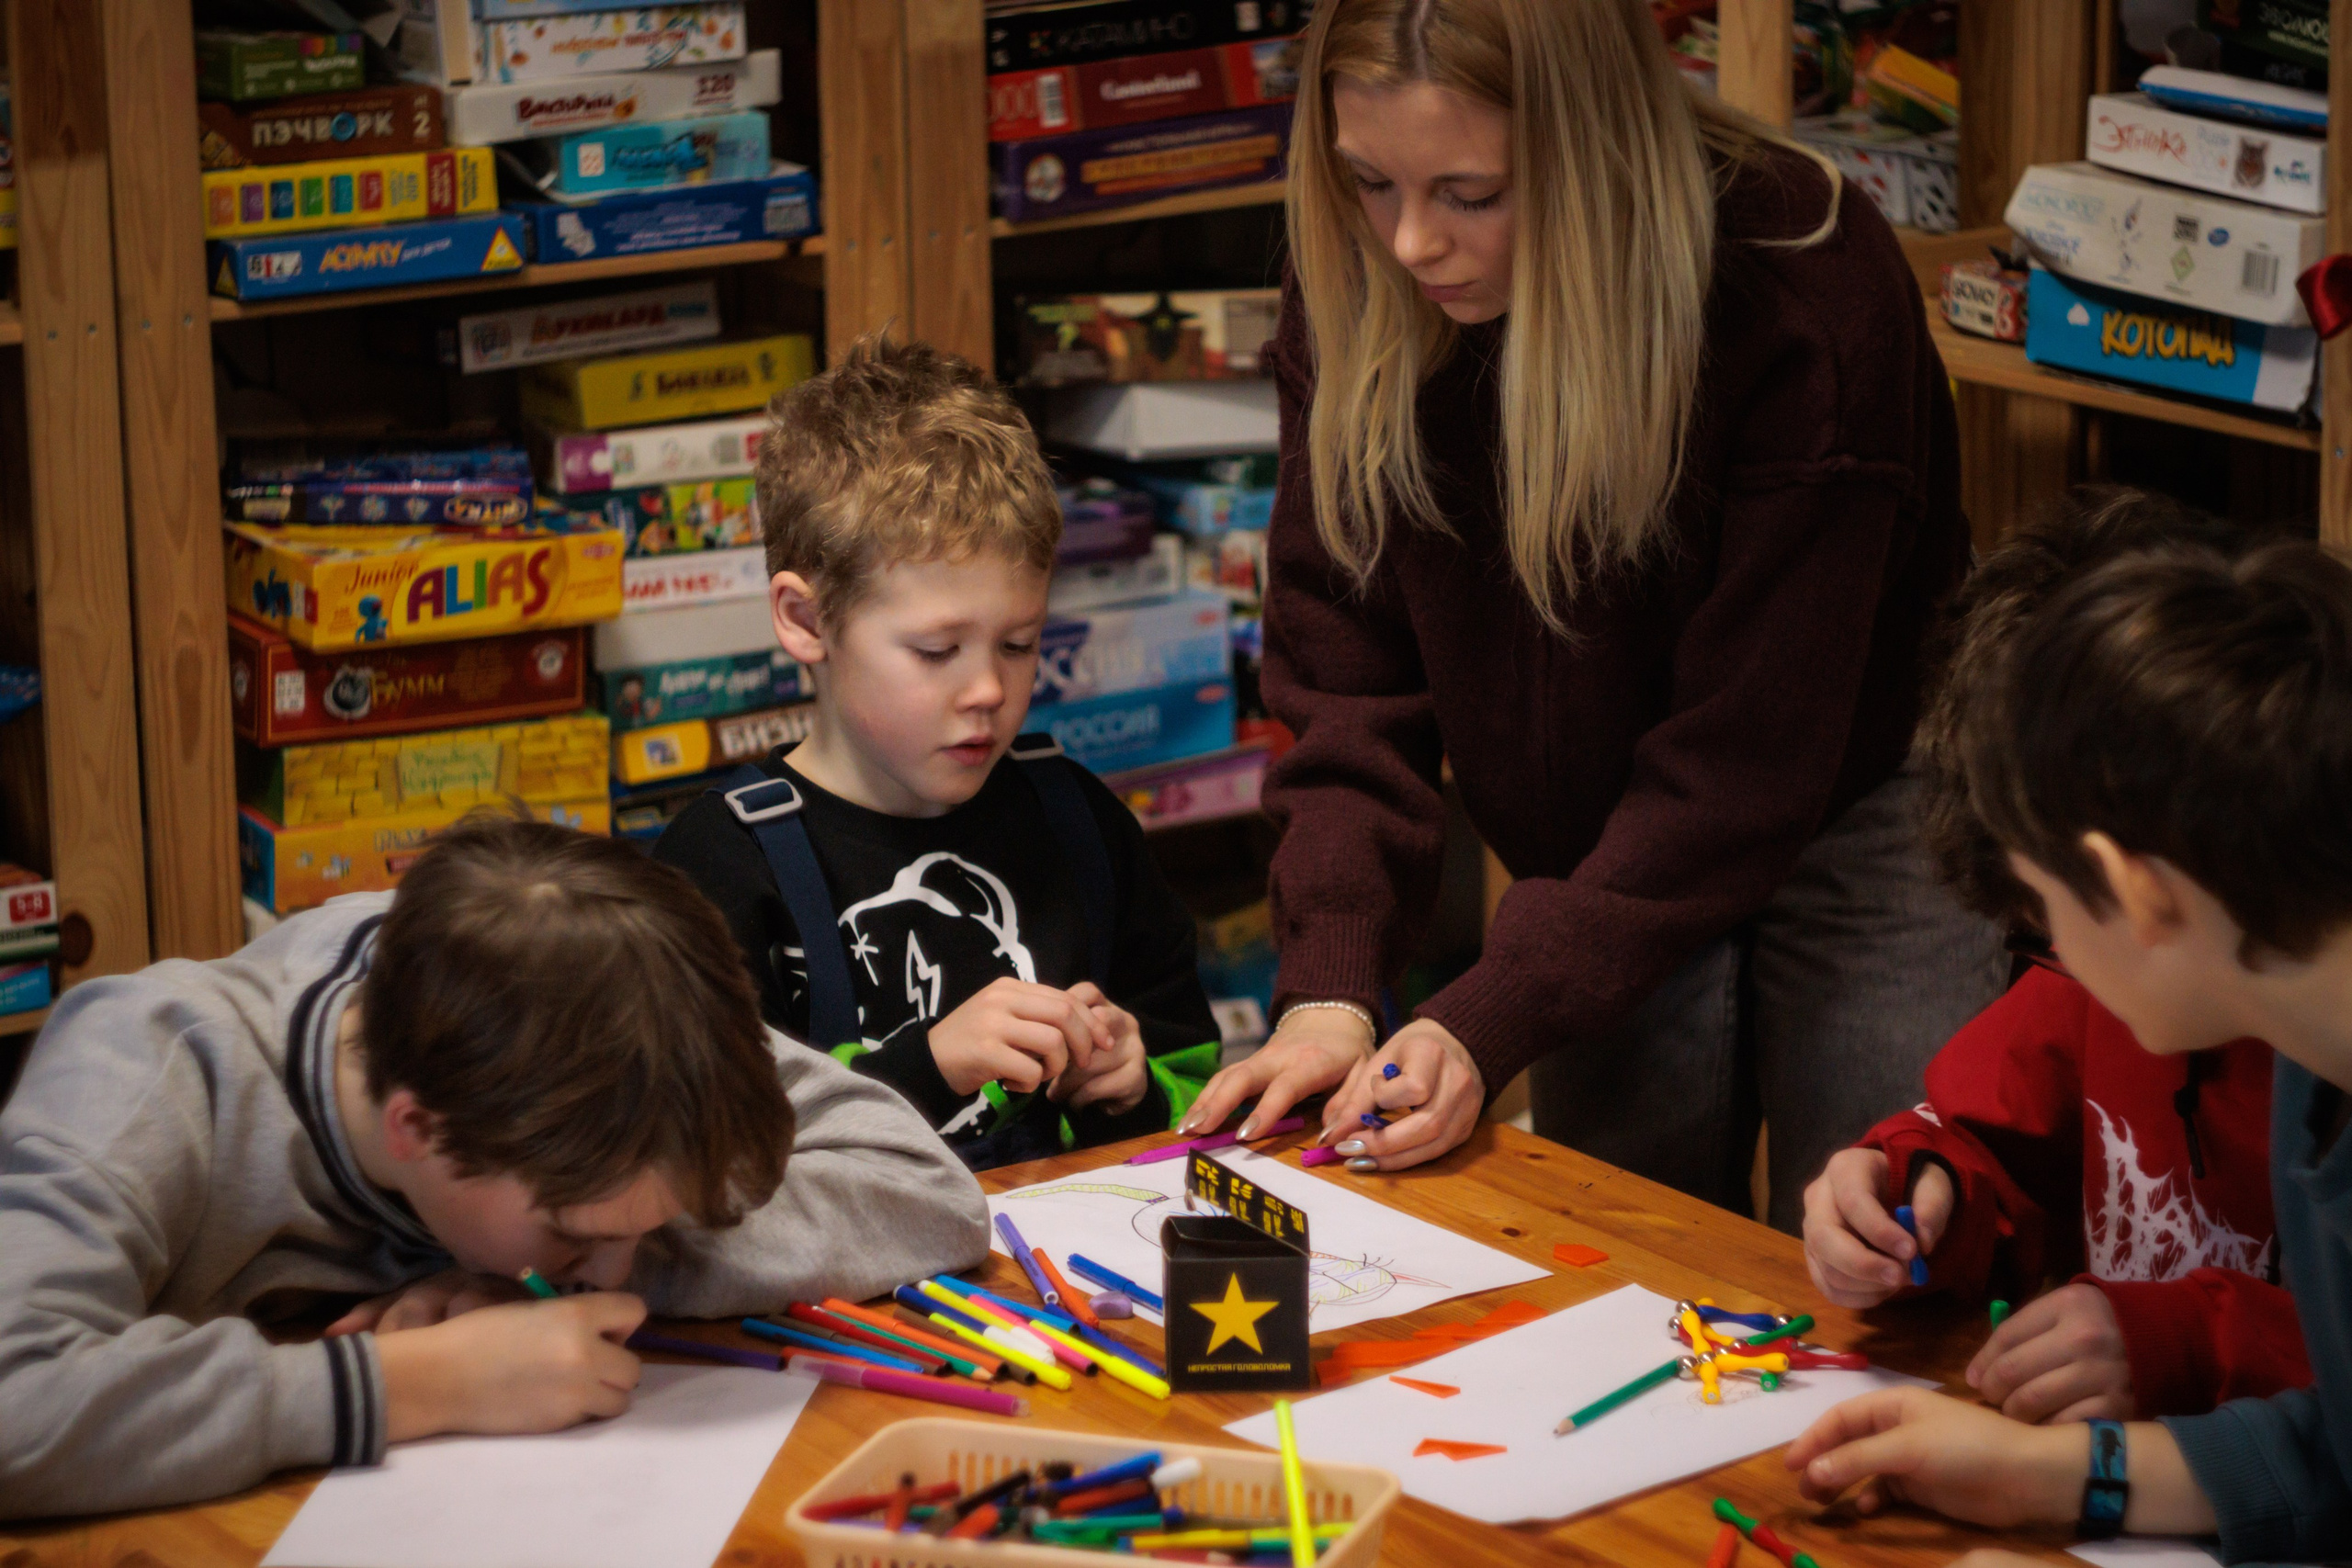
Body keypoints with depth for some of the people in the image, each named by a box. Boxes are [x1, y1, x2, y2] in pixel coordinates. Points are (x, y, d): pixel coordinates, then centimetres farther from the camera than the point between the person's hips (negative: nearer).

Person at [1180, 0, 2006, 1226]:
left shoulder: (1806, 293, -26)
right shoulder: (1352, 299, -11)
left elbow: (1747, 750, -25)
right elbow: (1345, 672, -9)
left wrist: (1488, 1024, -30)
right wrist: (1328, 987, -22)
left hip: (1853, 824, -4)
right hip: (1599, 854, 4)